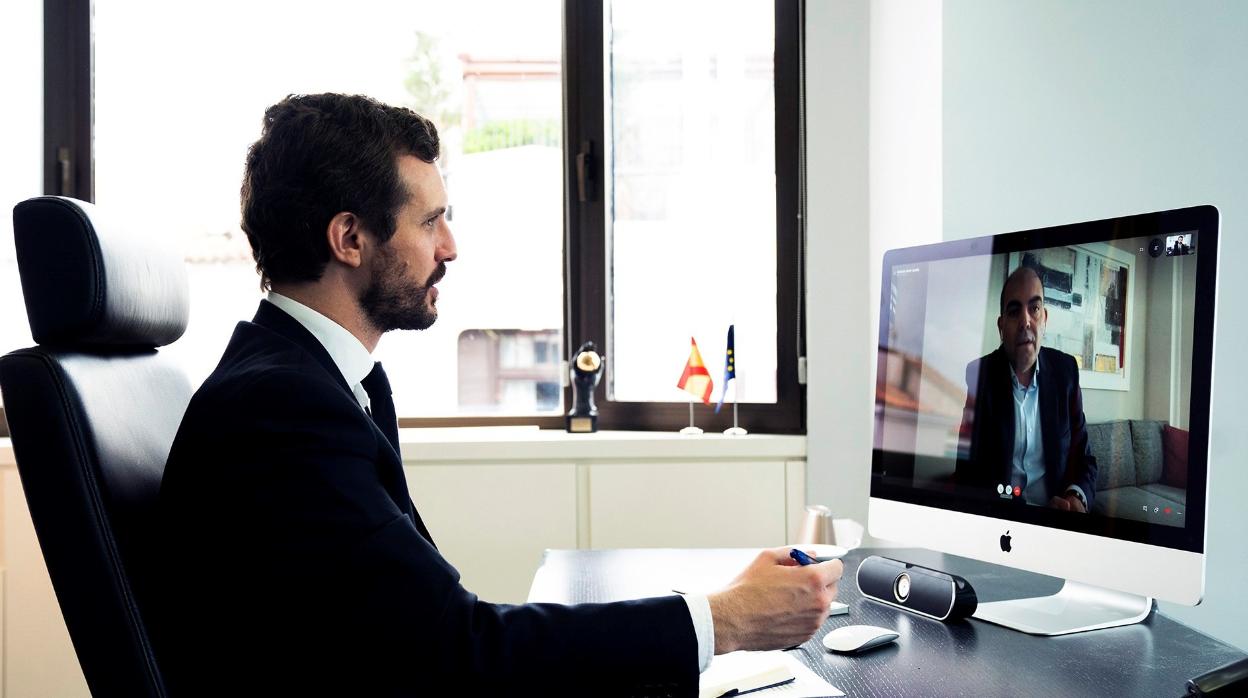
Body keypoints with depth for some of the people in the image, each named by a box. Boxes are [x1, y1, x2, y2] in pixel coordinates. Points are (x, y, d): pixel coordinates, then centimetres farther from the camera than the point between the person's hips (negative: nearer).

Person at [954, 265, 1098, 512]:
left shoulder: (1065, 370, 5)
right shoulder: (977, 376, -5)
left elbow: (1083, 459, 9)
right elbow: (967, 474, -9)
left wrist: (1076, 498, -14)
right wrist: (1033, 512, -22)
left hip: (1056, 513, 3)